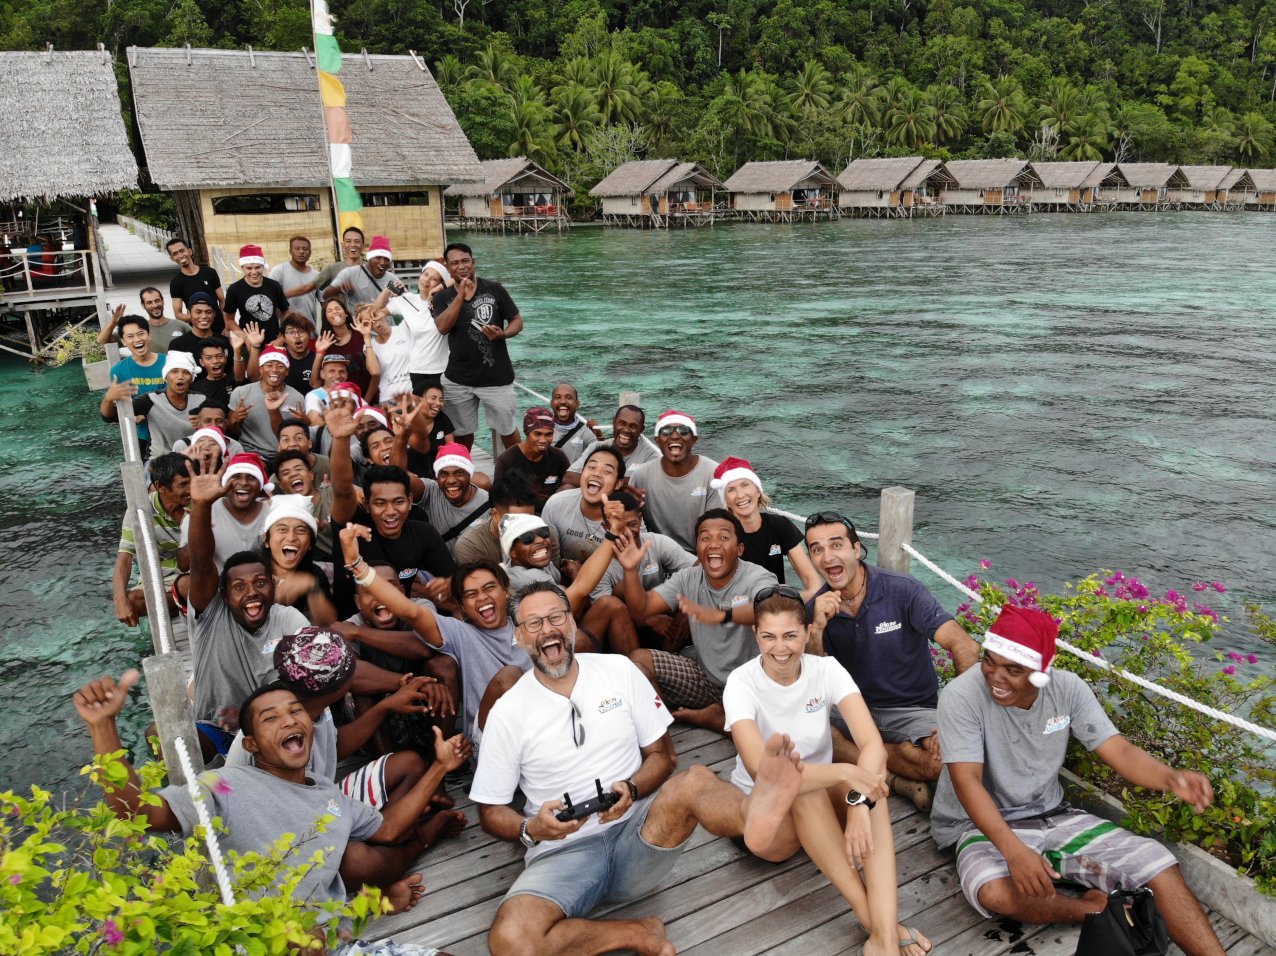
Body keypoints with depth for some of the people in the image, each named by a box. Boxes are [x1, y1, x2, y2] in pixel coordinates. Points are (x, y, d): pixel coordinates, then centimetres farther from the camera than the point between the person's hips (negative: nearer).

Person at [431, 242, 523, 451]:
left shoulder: (494, 289, -3)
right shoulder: (443, 297, 2)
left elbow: (517, 320, 2)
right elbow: (442, 328, -15)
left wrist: (502, 334, -19)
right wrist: (461, 295, -20)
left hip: (496, 377, -2)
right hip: (457, 380, 2)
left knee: (507, 430, 8)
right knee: (462, 433, 15)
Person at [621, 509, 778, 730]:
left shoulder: (757, 578, -17)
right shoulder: (688, 578, -1)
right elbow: (641, 608, -8)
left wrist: (720, 615, -60)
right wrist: (631, 570, -28)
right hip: (702, 676, 3)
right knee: (639, 658, -14)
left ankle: (708, 716, -9)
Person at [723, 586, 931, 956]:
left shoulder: (826, 669, -11)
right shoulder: (742, 683, -20)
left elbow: (873, 744, -23)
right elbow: (761, 771, -34)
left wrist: (857, 803, -41)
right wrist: (844, 773, -40)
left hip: (822, 804, 3)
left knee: (869, 781, -30)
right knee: (803, 790, -36)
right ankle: (872, 922, -32)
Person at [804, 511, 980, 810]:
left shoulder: (902, 591, -15)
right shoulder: (817, 607, -4)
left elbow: (965, 647, -20)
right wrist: (817, 628, -25)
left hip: (912, 709, -2)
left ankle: (852, 756, -11)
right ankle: (893, 779, -15)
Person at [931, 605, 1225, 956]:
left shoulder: (1068, 688, -8)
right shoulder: (962, 696, -23)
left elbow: (1119, 751, -8)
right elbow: (967, 781, -28)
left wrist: (1171, 777, -32)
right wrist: (1013, 849, -42)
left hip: (1052, 817, 5)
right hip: (982, 825, -4)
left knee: (1158, 864, -11)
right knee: (996, 892, -35)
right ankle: (1097, 910, -8)